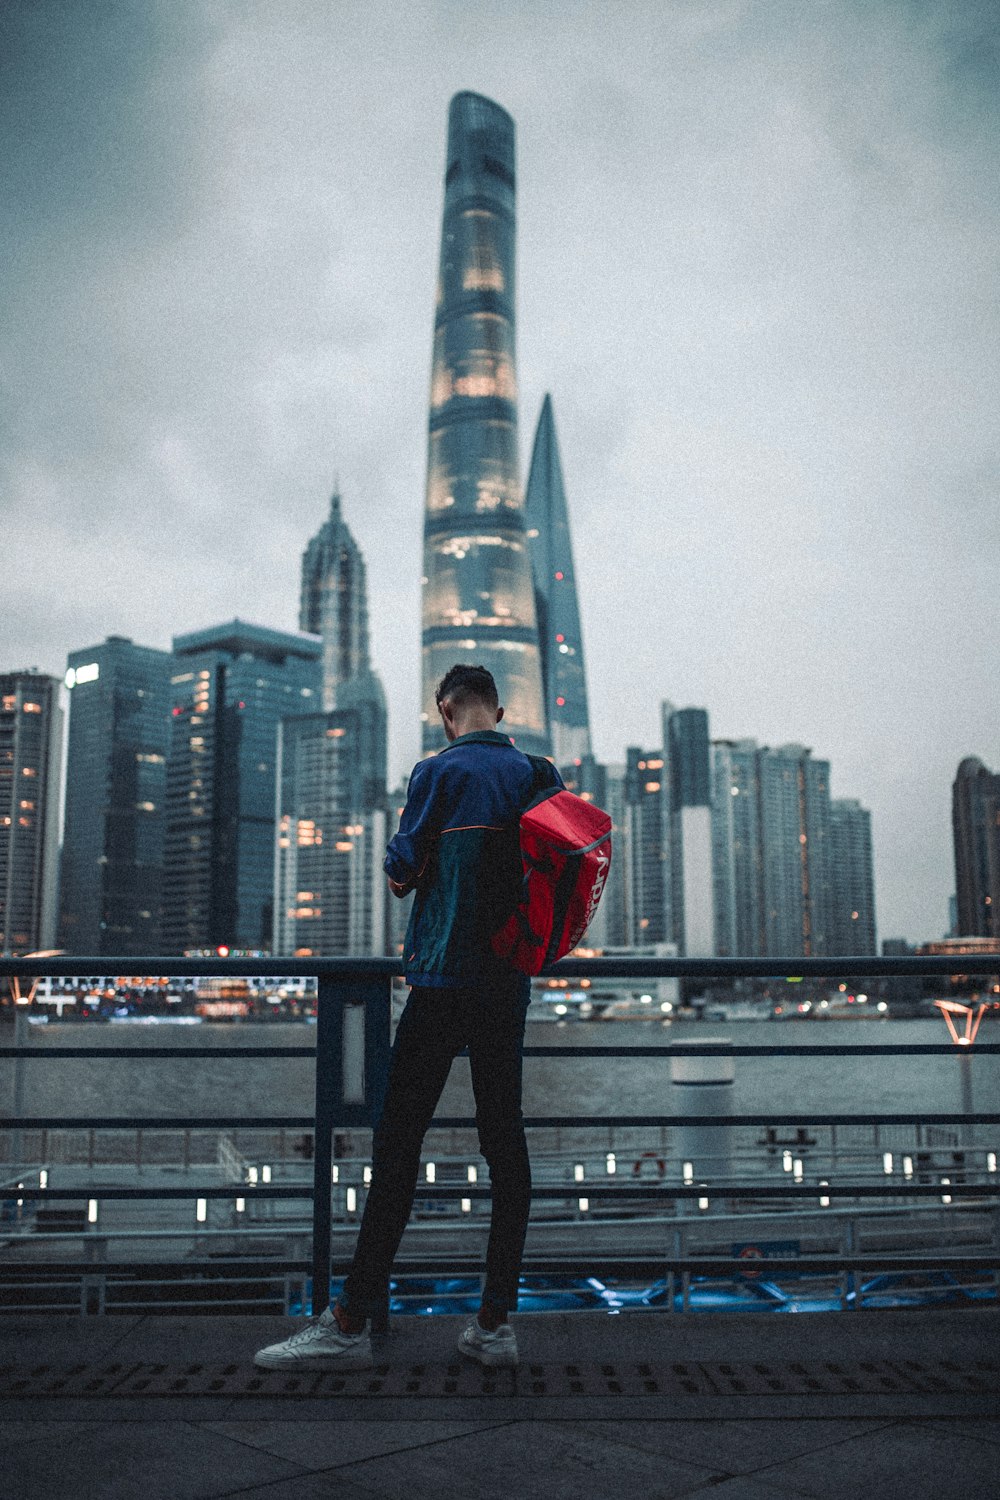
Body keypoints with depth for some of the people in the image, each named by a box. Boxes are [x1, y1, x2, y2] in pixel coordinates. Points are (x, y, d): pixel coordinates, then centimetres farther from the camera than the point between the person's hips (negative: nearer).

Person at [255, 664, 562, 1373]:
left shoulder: (440, 771, -5)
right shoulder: (542, 775, 10)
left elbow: (402, 873, -4)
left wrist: (403, 864, 17)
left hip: (444, 976, -6)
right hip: (510, 982, 6)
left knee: (399, 1140, -4)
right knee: (504, 1139, 7)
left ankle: (351, 1322, -1)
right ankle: (497, 1321, 10)